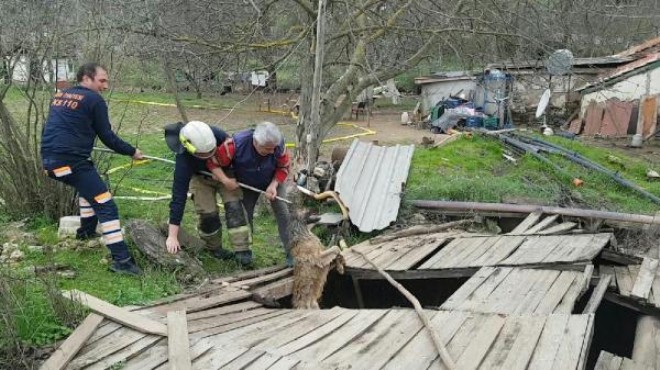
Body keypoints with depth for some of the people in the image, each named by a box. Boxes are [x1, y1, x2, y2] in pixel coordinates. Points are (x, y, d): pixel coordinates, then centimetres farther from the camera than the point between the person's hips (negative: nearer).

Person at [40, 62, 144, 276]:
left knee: (88, 186, 34)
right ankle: (121, 260, -12)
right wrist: (132, 152, 10)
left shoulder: (59, 96, 19)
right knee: (106, 205, -7)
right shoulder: (94, 100, -4)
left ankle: (86, 231, 41)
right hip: (71, 161, -9)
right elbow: (107, 137, -2)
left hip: (50, 160, 9)